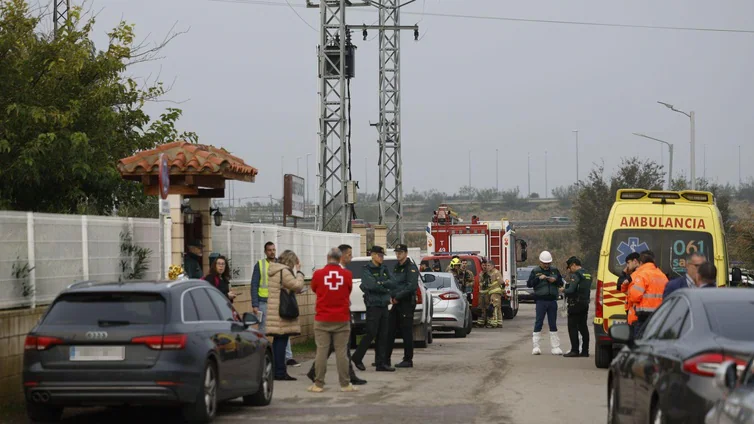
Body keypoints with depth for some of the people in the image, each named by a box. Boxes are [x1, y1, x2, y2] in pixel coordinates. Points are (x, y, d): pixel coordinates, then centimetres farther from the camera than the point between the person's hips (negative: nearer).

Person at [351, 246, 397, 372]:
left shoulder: (384, 269, 15)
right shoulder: (367, 270, -5)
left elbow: (392, 284, 5)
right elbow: (372, 285, -20)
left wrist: (381, 283, -10)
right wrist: (386, 288, -7)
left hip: (384, 305, 7)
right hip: (373, 305, -7)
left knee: (383, 336, 4)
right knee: (371, 333, -8)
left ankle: (381, 363, 5)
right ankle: (357, 357, 8)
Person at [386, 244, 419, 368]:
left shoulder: (411, 267, -9)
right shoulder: (396, 267, 18)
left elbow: (412, 286, -19)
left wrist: (398, 297, -17)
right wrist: (391, 296, 4)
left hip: (407, 303, -8)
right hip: (396, 303, 8)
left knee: (406, 332, -4)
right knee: (390, 331, 7)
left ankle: (408, 360, 1)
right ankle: (386, 358, 11)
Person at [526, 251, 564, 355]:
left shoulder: (554, 270, 11)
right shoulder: (535, 271, 2)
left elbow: (561, 283, 13)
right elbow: (529, 284, -5)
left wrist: (555, 280, -8)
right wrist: (538, 278, -18)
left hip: (552, 300, 3)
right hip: (541, 300, -3)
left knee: (553, 323, 7)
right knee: (538, 323, -5)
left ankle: (555, 347, 10)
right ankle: (535, 346, -3)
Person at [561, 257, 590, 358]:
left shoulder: (576, 275, -14)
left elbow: (571, 290, -22)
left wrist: (563, 290, 0)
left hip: (575, 304, -9)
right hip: (585, 303, 9)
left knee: (572, 327, -4)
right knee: (583, 327, 11)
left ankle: (575, 350, -7)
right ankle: (585, 350, 12)